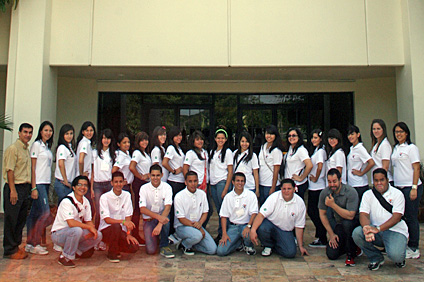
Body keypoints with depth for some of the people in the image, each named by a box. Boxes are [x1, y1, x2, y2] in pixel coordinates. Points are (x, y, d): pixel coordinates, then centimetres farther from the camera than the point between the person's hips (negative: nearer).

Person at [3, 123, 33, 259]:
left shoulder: (27, 149, 16)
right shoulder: (13, 148, -9)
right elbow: (9, 170, -14)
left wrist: (30, 189, 14)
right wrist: (13, 190, -19)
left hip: (25, 187, 8)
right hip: (15, 187, -8)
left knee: (21, 220, 12)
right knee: (11, 220, -1)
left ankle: (16, 246, 23)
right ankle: (9, 250, 8)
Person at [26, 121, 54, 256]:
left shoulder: (47, 146, 17)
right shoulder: (36, 145, -5)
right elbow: (33, 167, -10)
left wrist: (48, 185, 12)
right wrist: (34, 188, -15)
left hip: (46, 183, 7)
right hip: (38, 183, -7)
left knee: (35, 213, 8)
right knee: (45, 213, -11)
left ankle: (30, 243, 13)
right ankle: (34, 244, -2)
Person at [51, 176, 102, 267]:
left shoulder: (86, 201, 3)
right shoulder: (66, 201, -21)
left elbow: (88, 221, 4)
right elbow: (71, 223, -32)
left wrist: (93, 229, -18)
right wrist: (89, 227, -25)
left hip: (74, 233, 7)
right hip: (58, 234, -7)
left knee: (98, 235, -11)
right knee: (77, 230, -37)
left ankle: (75, 252, 8)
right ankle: (65, 257, -14)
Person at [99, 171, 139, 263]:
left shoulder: (127, 195, 2)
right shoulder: (105, 197, -11)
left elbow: (128, 216, -1)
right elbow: (107, 220, -19)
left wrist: (129, 233, -13)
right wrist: (123, 221, -34)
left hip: (120, 231, 4)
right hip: (106, 230, -4)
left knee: (134, 247, -19)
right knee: (116, 226, -37)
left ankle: (115, 248, 13)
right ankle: (111, 253, -11)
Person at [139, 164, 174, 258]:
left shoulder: (167, 187, -9)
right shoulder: (144, 188, -8)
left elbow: (168, 207, -21)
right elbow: (142, 209, -18)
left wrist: (160, 224, -36)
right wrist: (158, 217, -35)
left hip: (162, 216, 0)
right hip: (149, 219, 0)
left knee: (165, 217, -37)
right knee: (151, 250, -17)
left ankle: (164, 247, -16)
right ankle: (156, 236, 20)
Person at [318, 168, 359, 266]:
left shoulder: (351, 192, -22)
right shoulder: (325, 193, -9)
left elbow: (350, 216, -29)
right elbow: (322, 214, 0)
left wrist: (333, 204, -33)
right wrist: (331, 234, -3)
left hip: (354, 223, -4)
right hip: (338, 225, 4)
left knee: (346, 223, -39)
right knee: (331, 255, -9)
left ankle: (351, 254, -14)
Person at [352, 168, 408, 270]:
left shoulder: (397, 194, -3)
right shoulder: (368, 194, 6)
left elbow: (397, 217, -14)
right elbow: (363, 214, -6)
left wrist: (378, 229, -30)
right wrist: (367, 227, -31)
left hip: (395, 231, -3)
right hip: (375, 229, 3)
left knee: (396, 256, -31)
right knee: (357, 233, -26)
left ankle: (399, 258, 12)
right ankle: (376, 258, -1)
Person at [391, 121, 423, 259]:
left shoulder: (411, 148, -6)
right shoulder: (395, 148, 14)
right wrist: (393, 184, 10)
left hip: (410, 187, -7)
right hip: (398, 187, 7)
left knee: (411, 218, -1)